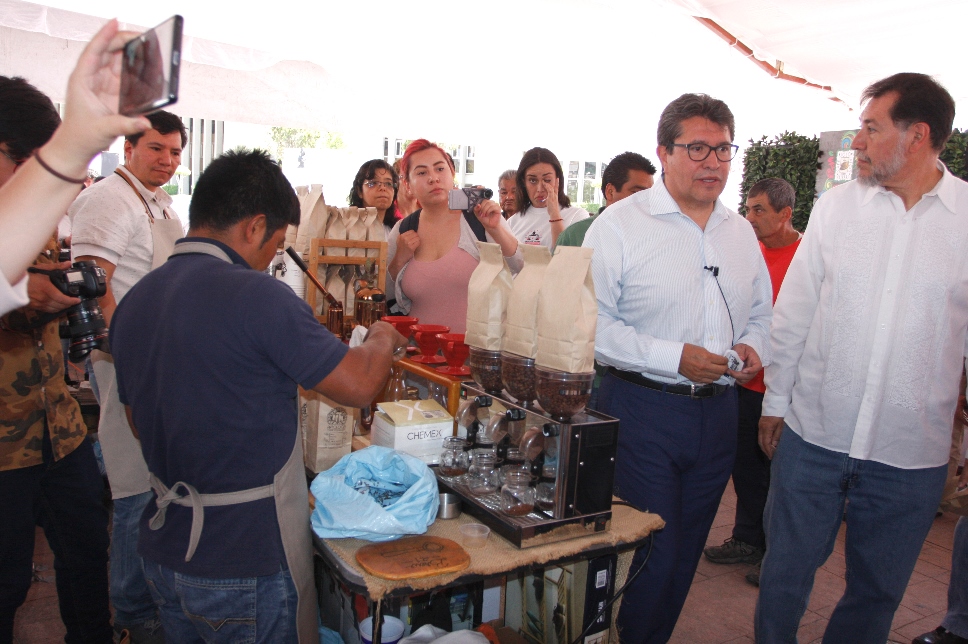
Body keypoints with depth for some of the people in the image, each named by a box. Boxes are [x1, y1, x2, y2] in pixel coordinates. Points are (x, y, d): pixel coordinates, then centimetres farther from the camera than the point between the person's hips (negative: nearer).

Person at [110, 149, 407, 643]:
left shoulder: (134, 300, 1)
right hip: (245, 564, -7)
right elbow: (359, 385, -16)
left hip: (162, 551, 7)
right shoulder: (256, 295, -23)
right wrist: (382, 339, 4)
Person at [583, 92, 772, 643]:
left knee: (685, 555, 17)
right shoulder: (621, 224, -8)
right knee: (651, 555, -1)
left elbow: (761, 314, 20)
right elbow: (592, 323, -15)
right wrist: (674, 358, -21)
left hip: (718, 411, 6)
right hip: (643, 410, -6)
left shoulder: (740, 231, 12)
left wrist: (753, 345, -2)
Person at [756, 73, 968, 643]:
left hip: (912, 453, 0)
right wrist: (775, 400, 6)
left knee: (878, 591, 18)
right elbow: (793, 312, 5)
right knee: (786, 573, 13)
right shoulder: (836, 206, 0)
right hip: (812, 434, 1)